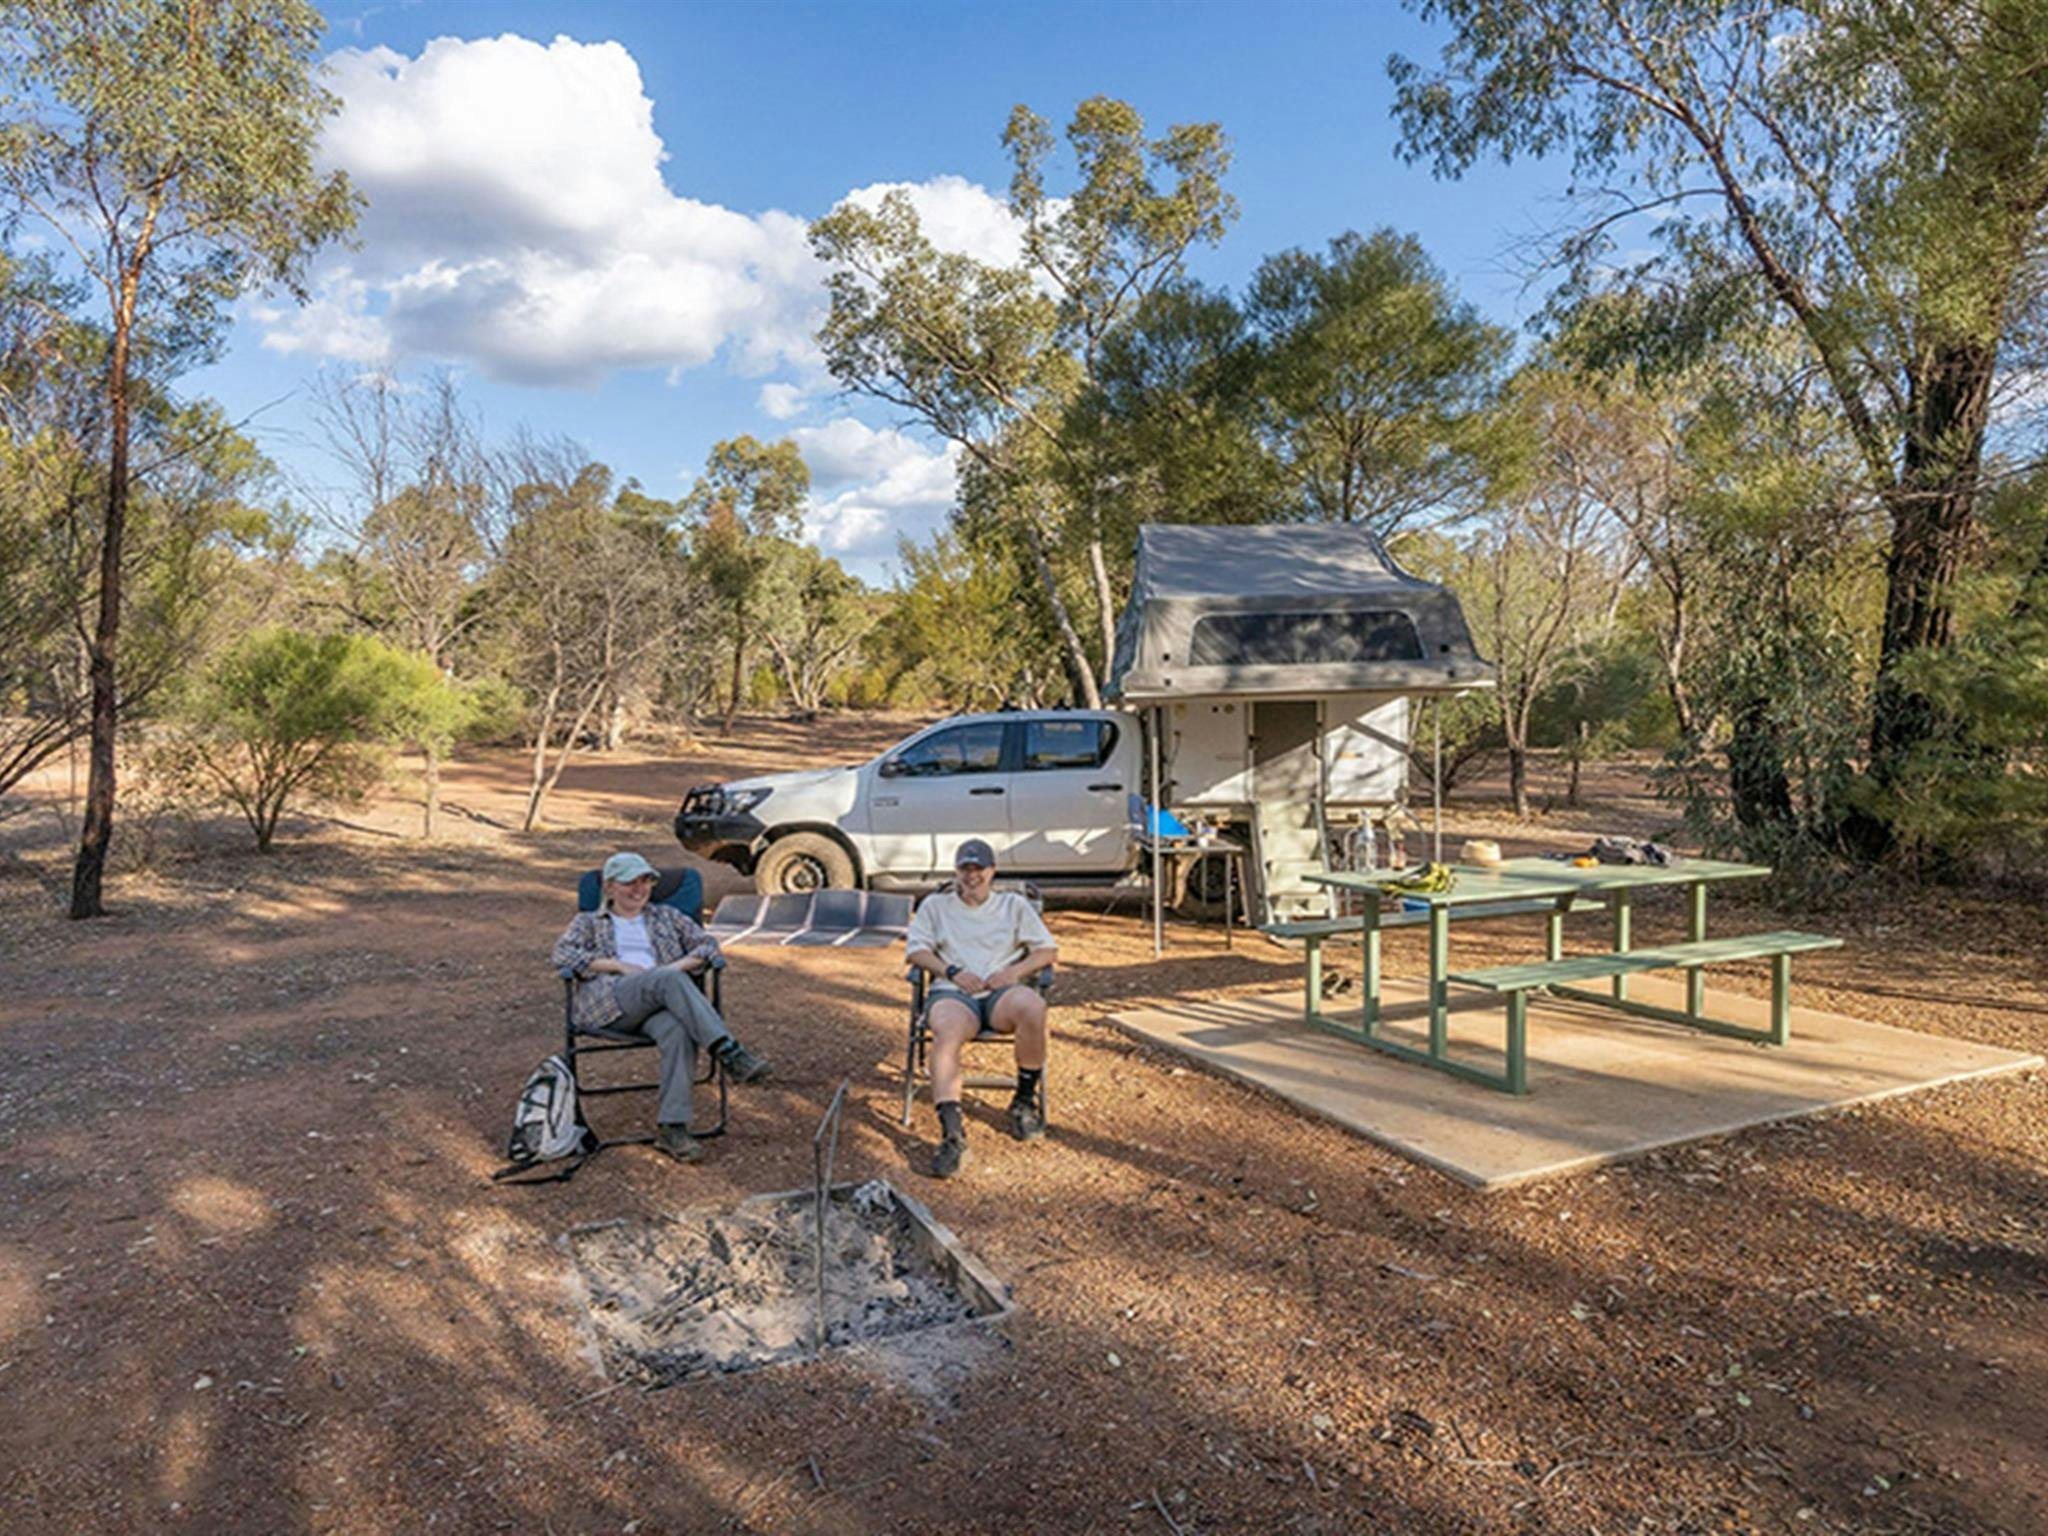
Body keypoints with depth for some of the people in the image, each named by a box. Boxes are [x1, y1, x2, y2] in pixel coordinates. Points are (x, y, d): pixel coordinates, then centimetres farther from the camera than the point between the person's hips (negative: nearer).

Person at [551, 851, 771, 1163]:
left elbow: (708, 944, 18)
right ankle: (728, 1051, -44)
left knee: (679, 1032, -37)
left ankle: (671, 1128, -40)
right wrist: (620, 965, -7)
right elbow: (563, 955, 4)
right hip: (609, 1003, -2)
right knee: (669, 980, -36)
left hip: (662, 1002, 2)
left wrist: (677, 965, -3)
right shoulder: (588, 922, 25)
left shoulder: (666, 916, 30)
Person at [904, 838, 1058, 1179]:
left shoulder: (1015, 905, 23)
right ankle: (952, 1134, -45)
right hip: (952, 992, 0)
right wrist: (953, 972, -6)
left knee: (1032, 1006, -37)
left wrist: (1016, 971, -4)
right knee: (947, 1031, -38)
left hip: (1003, 992, 1)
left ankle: (1024, 1102, -17)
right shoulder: (935, 905, 23)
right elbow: (916, 950, 11)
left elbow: (1048, 950, 16)